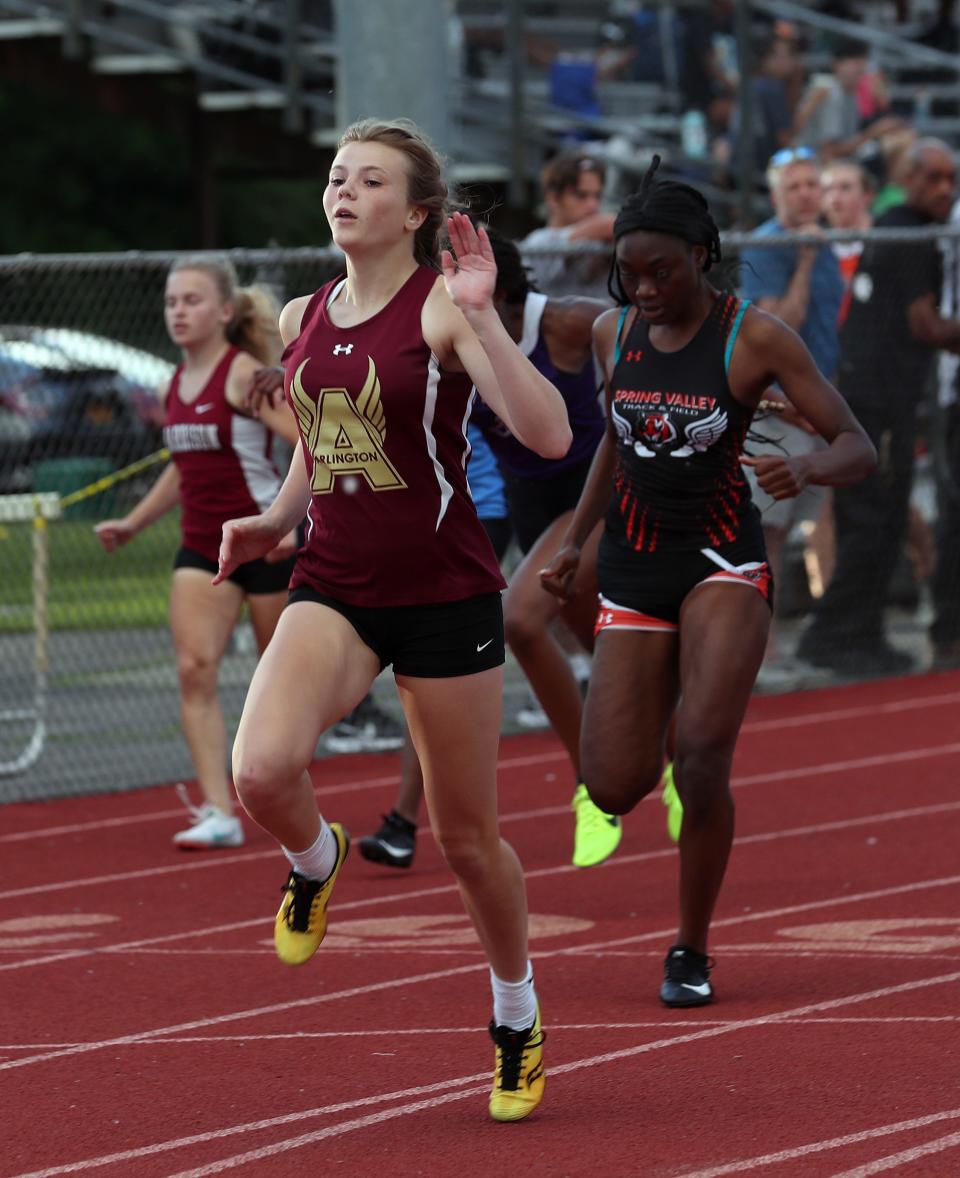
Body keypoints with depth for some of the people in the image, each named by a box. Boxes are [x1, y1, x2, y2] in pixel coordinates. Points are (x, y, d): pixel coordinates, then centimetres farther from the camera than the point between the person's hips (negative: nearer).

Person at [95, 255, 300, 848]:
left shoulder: (244, 374, -14)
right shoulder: (179, 382, 8)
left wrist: (290, 518, -29)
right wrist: (134, 523, 20)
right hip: (202, 548, 6)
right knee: (195, 669, -11)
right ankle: (219, 813, -15)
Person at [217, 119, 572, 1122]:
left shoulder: (442, 310, -10)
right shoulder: (299, 320, 7)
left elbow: (549, 436, -23)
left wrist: (481, 318, -30)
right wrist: (274, 522, 9)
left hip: (445, 592, -4)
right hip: (333, 587, 4)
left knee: (465, 837, 7)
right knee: (262, 770, -24)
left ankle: (517, 1021, 31)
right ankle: (315, 861, 12)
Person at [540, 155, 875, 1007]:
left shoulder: (756, 336, -10)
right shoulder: (613, 332, 3)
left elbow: (858, 448, -11)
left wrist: (808, 468, -33)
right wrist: (576, 542, 17)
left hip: (724, 561, -4)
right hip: (633, 570, 4)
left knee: (702, 759, -21)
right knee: (614, 789, -4)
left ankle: (693, 951, -1)